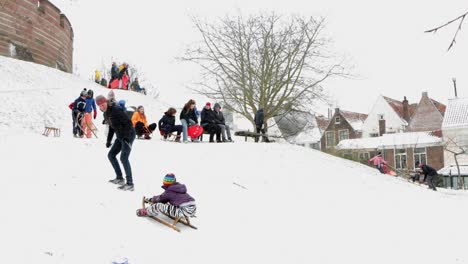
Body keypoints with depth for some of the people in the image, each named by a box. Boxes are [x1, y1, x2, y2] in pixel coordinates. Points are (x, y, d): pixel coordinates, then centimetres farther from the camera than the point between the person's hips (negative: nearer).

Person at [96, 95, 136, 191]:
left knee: (124, 158, -17)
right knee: (111, 155, 14)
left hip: (128, 135, -10)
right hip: (120, 136, 10)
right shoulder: (106, 113, 8)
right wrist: (108, 140, 18)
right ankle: (119, 178, 24)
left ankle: (130, 184, -15)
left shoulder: (116, 110, -20)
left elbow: (128, 122, -22)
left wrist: (127, 137, -27)